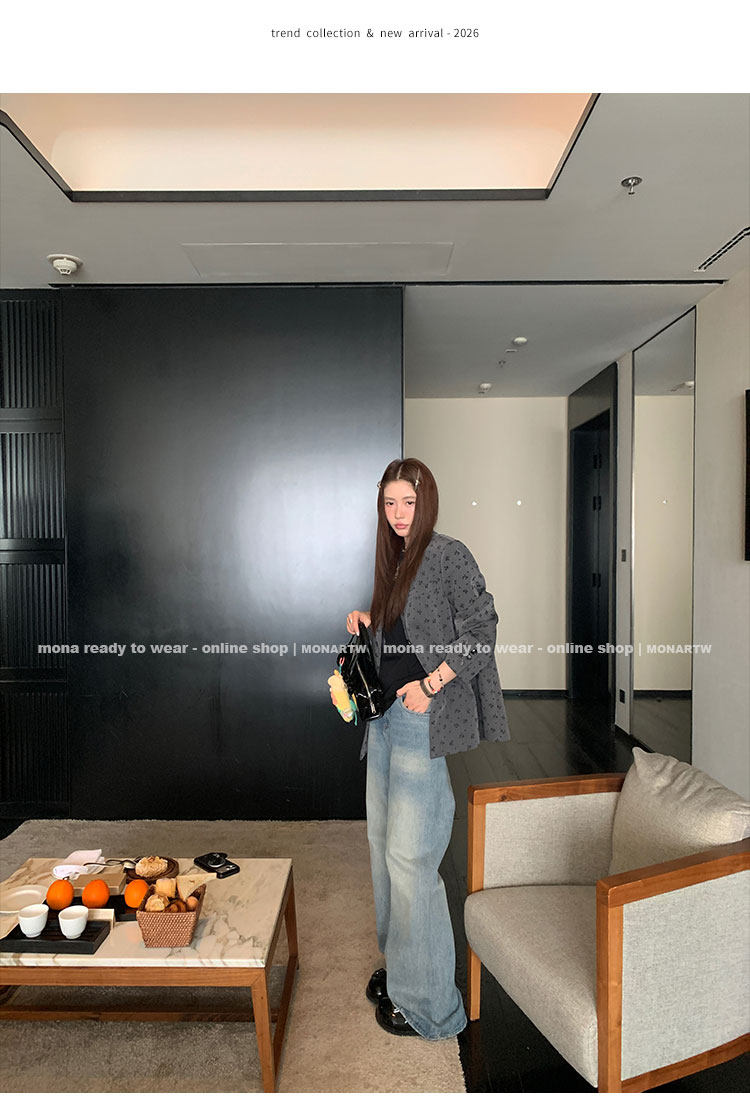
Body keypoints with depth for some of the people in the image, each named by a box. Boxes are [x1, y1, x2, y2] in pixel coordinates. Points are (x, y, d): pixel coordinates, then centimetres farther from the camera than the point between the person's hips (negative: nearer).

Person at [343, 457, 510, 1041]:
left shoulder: (450, 555, -10)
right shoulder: (394, 559, 13)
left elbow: (481, 630, -14)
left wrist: (430, 684, -20)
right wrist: (366, 618, 6)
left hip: (427, 722, -8)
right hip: (386, 715, 9)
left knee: (408, 853, -4)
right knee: (384, 843, 16)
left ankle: (428, 1001, 15)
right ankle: (399, 964, 34)